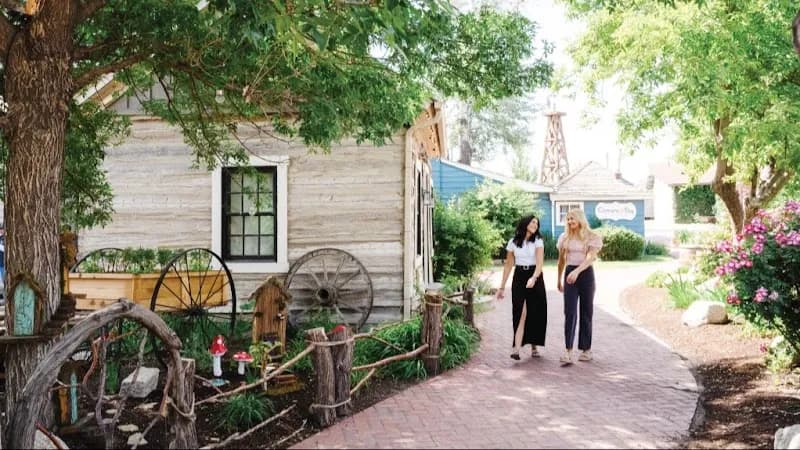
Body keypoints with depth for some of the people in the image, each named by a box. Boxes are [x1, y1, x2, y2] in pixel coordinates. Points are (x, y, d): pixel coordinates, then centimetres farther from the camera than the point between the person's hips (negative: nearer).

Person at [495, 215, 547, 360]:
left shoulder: (538, 241, -3)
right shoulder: (513, 242, 2)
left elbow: (540, 262, -16)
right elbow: (508, 265, 7)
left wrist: (533, 278, -35)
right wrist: (502, 287, 5)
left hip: (535, 278, 0)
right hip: (519, 277, 0)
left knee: (536, 313, 3)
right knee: (520, 312, -11)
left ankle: (534, 346, 17)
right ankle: (516, 348, -17)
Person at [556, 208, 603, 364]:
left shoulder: (592, 237, -3)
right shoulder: (565, 237, 9)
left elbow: (590, 258, -17)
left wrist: (576, 271, -31)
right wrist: (559, 280, 21)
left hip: (585, 274, -2)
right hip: (569, 274, 2)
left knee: (586, 313, 5)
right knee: (569, 312, -8)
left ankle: (586, 349, 16)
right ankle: (568, 351, -13)